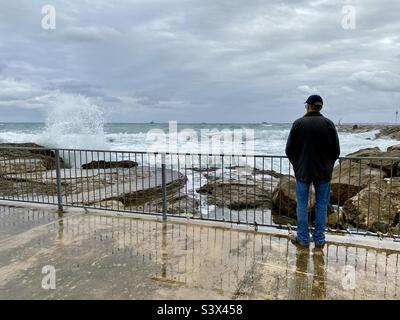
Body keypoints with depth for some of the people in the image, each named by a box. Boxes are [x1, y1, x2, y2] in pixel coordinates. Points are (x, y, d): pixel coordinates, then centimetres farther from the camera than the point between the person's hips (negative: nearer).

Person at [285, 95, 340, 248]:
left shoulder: (298, 123, -7)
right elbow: (336, 150, 2)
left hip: (303, 171, -1)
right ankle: (319, 239, 16)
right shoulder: (328, 124, -2)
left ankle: (303, 238, 14)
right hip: (324, 172, 2)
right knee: (321, 205, 9)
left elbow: (289, 149, -3)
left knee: (302, 205, 7)